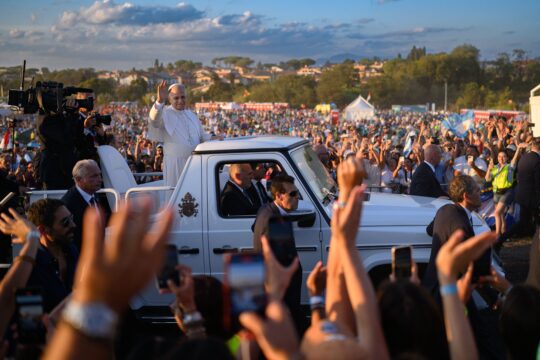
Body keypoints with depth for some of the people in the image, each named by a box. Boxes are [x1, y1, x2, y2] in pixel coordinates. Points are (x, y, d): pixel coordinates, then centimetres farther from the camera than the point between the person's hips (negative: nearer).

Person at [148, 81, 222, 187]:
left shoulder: (191, 115, 15)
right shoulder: (165, 114, -4)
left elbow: (201, 136, 24)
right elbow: (154, 120, -27)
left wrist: (213, 138, 4)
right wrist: (160, 101, -43)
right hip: (175, 164, -6)